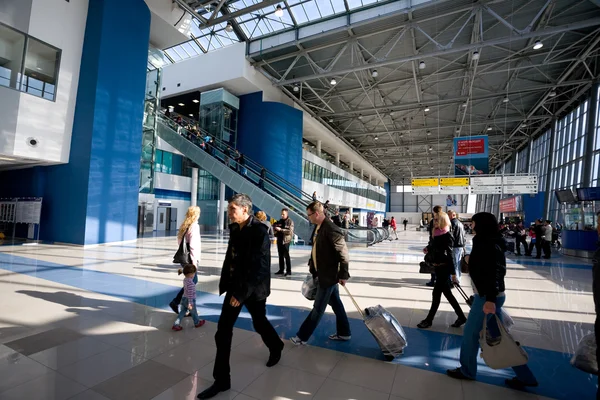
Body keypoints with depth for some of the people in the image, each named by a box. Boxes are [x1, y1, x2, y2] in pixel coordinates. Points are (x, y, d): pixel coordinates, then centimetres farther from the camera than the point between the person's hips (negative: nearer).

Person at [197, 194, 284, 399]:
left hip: (254, 288, -6)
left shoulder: (259, 231, -21)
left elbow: (259, 266, -23)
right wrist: (225, 283, 9)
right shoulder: (234, 228, 1)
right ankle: (222, 380, 24)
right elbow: (230, 257, 9)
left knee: (259, 323, 16)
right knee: (223, 329, 6)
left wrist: (242, 292, -21)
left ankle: (276, 347, 48)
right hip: (235, 285, 6)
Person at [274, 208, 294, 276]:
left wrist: (280, 229, -20)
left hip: (286, 241, -7)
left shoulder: (290, 221, -6)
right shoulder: (280, 221, 14)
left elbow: (290, 231, -18)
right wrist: (276, 230, 3)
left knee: (286, 256, -4)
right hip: (279, 240, 7)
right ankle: (281, 270, 20)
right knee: (281, 256, 11)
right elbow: (276, 227, 27)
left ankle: (289, 271, 3)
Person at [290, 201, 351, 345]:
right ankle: (344, 333, 35)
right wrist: (311, 264, 15)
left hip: (329, 275, -9)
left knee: (318, 308, 6)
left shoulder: (331, 230, -25)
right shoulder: (318, 227, 4)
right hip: (323, 273, 9)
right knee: (336, 303, 20)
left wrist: (343, 275, -18)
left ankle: (302, 336, 18)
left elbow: (343, 253, -22)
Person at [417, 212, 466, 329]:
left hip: (444, 268, -8)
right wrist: (428, 248, 2)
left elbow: (449, 254, -19)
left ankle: (429, 320, 14)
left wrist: (453, 272, -17)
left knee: (436, 293, 1)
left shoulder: (447, 235, -17)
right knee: (447, 293, 17)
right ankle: (461, 317, 32)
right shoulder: (437, 233, 5)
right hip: (438, 267, 8)